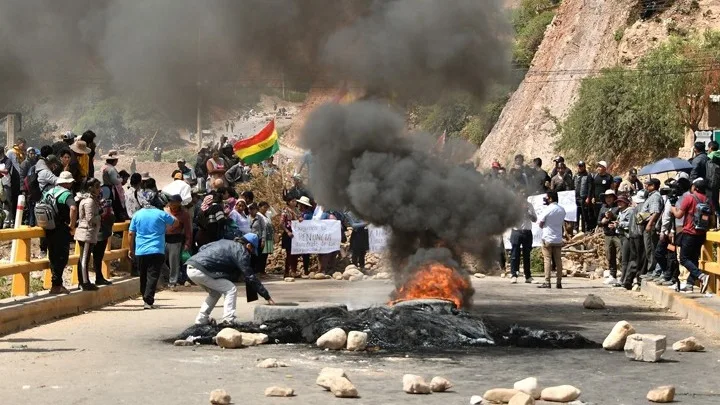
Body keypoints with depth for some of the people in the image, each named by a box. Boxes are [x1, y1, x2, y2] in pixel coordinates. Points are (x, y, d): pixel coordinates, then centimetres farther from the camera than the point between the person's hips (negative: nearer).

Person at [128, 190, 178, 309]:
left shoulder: (137, 215, 2)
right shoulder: (161, 214, -3)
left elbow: (131, 233, 4)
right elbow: (175, 223, 11)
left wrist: (131, 249, 15)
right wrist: (169, 214, 29)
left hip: (140, 252, 2)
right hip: (157, 251, -2)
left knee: (143, 277, 15)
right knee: (153, 277, -4)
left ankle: (146, 299, 22)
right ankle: (148, 301, -15)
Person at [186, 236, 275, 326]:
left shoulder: (225, 243, 23)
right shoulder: (241, 251, -1)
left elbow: (202, 248, 27)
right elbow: (250, 277, -3)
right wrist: (267, 296, 1)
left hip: (191, 268, 9)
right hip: (199, 270, -9)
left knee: (215, 292, 26)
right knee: (231, 289, -1)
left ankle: (201, 319, 25)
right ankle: (228, 320, -7)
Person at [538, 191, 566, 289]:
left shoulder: (547, 209, -12)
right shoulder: (562, 210, 7)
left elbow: (540, 223, -6)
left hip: (548, 238, -5)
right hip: (558, 239, 5)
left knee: (547, 260, -4)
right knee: (558, 260, 7)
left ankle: (547, 282, -8)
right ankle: (559, 282, 6)